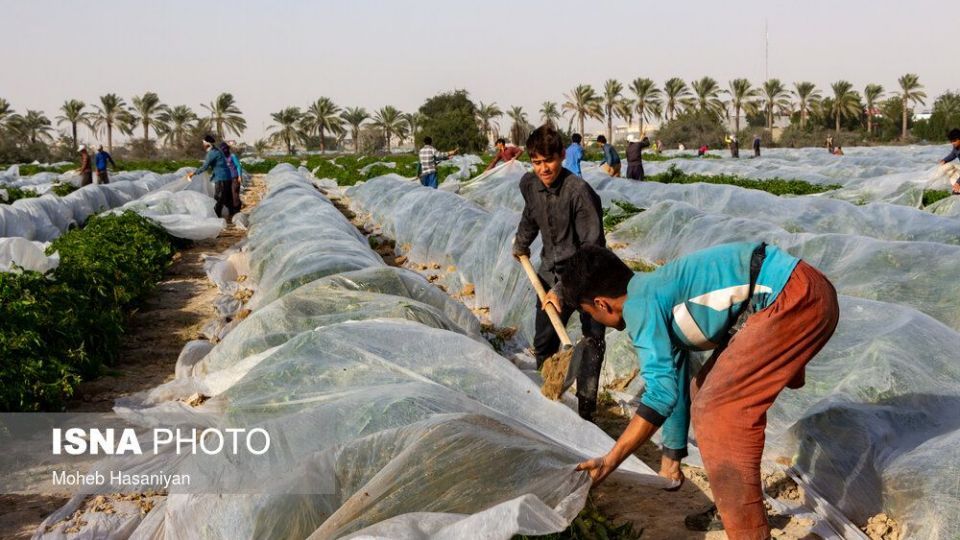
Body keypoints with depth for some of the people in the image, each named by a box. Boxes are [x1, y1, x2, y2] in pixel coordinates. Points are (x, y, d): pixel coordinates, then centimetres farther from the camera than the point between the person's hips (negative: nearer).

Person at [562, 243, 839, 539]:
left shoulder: (639, 304, -9)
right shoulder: (662, 301, 20)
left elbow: (660, 393, -18)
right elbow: (676, 385, 28)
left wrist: (609, 461, -15)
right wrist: (671, 459, 37)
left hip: (795, 299, -10)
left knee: (717, 411, -8)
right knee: (706, 394, 18)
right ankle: (735, 508, 31)